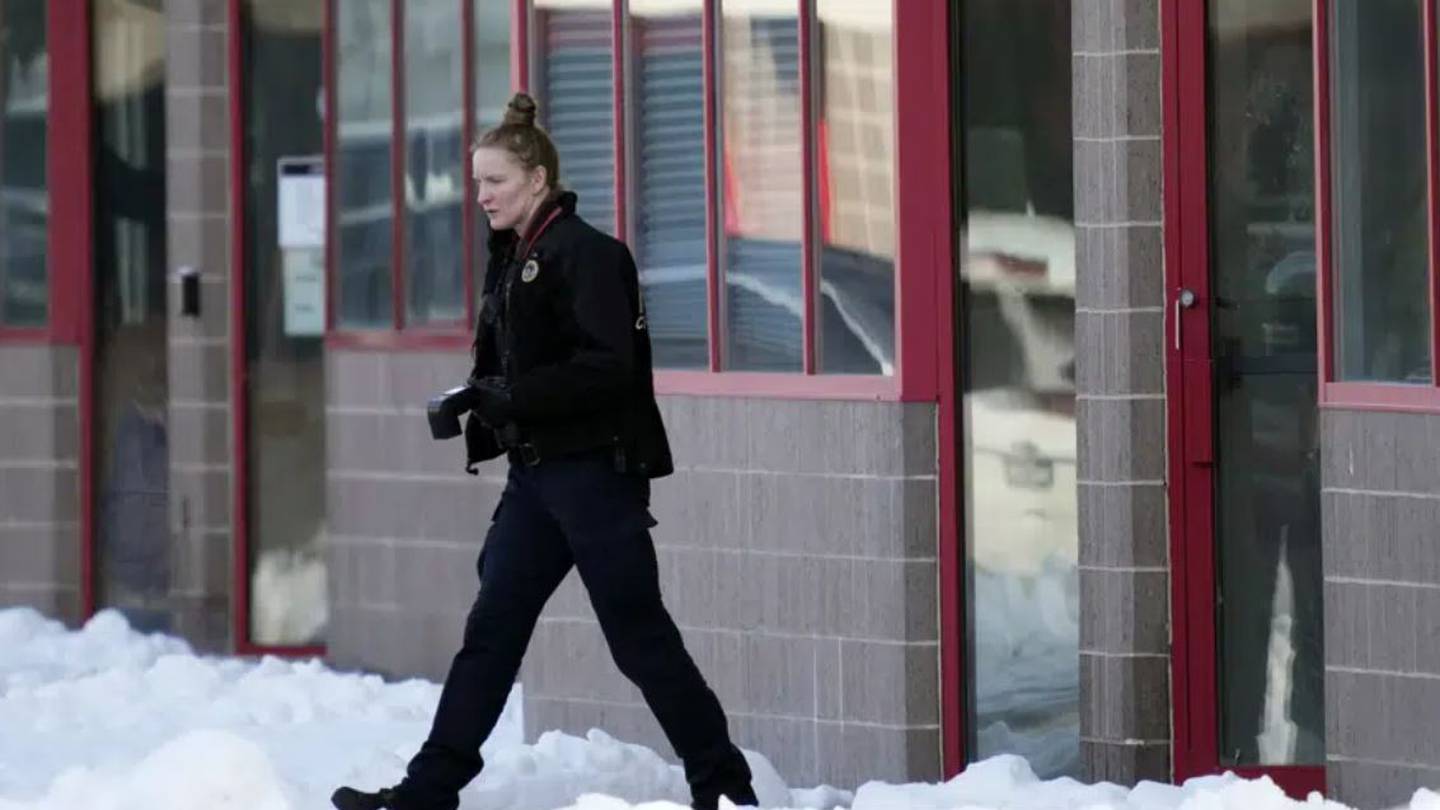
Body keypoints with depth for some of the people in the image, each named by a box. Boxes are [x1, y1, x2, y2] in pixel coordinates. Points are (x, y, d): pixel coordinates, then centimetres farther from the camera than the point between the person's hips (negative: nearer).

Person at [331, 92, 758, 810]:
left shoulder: (583, 253, -12)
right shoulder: (510, 260, 15)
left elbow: (608, 367, -21)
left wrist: (513, 398, -22)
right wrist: (475, 409, 2)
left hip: (596, 472, -8)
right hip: (536, 475, 8)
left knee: (640, 637, -2)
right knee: (490, 631, 5)